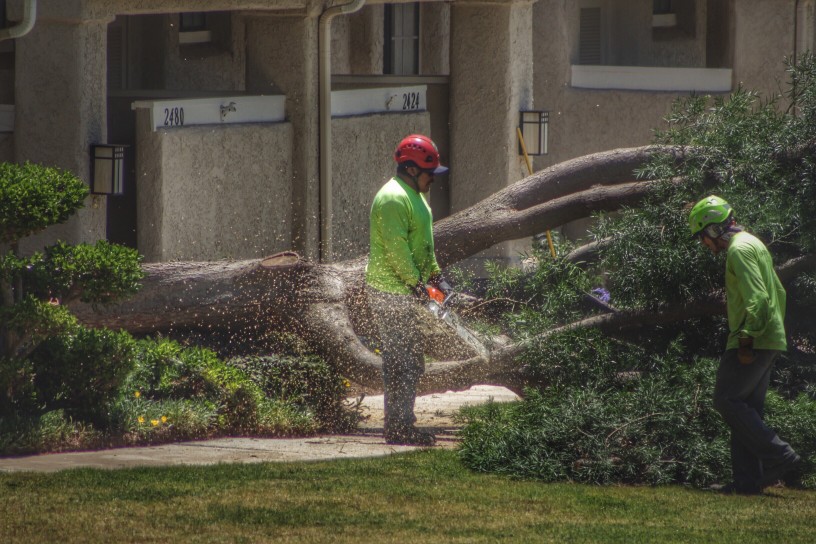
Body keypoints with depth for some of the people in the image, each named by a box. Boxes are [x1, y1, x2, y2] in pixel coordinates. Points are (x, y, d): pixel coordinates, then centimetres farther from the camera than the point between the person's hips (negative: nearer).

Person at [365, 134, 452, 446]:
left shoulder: (415, 196, 17)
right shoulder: (393, 199, -18)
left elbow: (422, 245, 24)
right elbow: (397, 248, -24)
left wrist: (437, 276, 15)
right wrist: (416, 283, -20)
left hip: (404, 294, 11)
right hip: (390, 294, -11)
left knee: (412, 364, 13)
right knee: (401, 363, -9)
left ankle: (403, 425, 19)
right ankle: (398, 429, -7)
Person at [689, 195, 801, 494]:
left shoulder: (740, 250, -12)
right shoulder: (754, 244, 21)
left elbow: (757, 298, -22)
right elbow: (779, 294, 25)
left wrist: (746, 340, -22)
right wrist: (776, 331, 24)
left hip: (751, 342, -10)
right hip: (770, 341, 10)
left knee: (727, 400, -9)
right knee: (747, 408, 9)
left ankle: (778, 455, -13)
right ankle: (748, 480, 7)